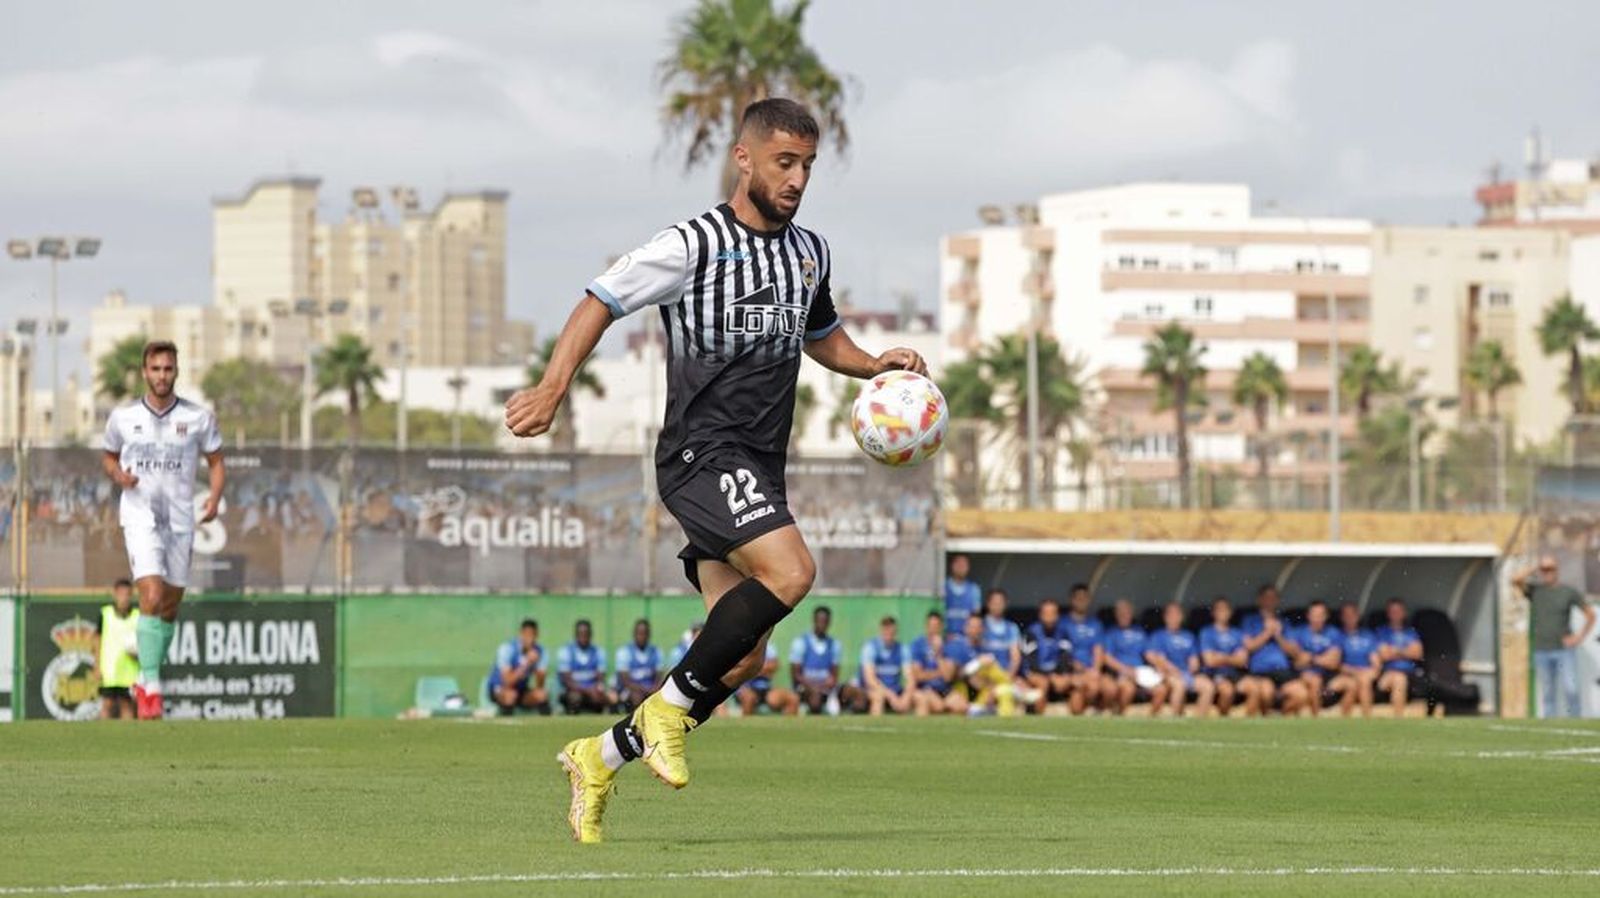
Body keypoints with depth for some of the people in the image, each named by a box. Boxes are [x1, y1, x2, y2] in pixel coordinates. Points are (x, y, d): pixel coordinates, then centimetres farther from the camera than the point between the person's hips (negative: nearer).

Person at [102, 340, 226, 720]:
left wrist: (214, 498, -9)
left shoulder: (198, 418, 1)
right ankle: (151, 688, -18)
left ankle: (146, 681, 28)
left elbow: (216, 463, 10)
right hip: (140, 517, -2)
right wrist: (118, 475, -5)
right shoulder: (122, 417, 2)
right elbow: (109, 457, 18)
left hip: (180, 520, 2)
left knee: (170, 608, 9)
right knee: (152, 597, -19)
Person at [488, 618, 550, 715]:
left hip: (521, 690, 4)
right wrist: (527, 663, -37)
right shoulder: (507, 648, -22)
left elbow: (540, 685, -12)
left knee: (542, 694, -25)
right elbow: (508, 682, -30)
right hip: (500, 690, -4)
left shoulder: (539, 651, -8)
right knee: (510, 694, -37)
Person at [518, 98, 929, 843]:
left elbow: (821, 338, 33)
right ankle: (669, 707, -15)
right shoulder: (692, 246, -6)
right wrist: (552, 389, -15)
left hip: (758, 470, 8)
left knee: (742, 659, 3)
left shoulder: (809, 253, 15)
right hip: (702, 453, -8)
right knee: (789, 570, -30)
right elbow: (598, 304, -2)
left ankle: (599, 758, 17)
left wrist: (876, 365, 13)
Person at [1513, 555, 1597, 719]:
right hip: (1541, 651, 2)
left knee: (1570, 690, -12)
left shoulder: (1569, 592, 1)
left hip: (1565, 650, -2)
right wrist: (1533, 570, -3)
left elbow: (1590, 615, 8)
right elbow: (1515, 581, -13)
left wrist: (1580, 637, -2)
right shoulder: (1534, 590, 5)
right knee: (1547, 695, 3)